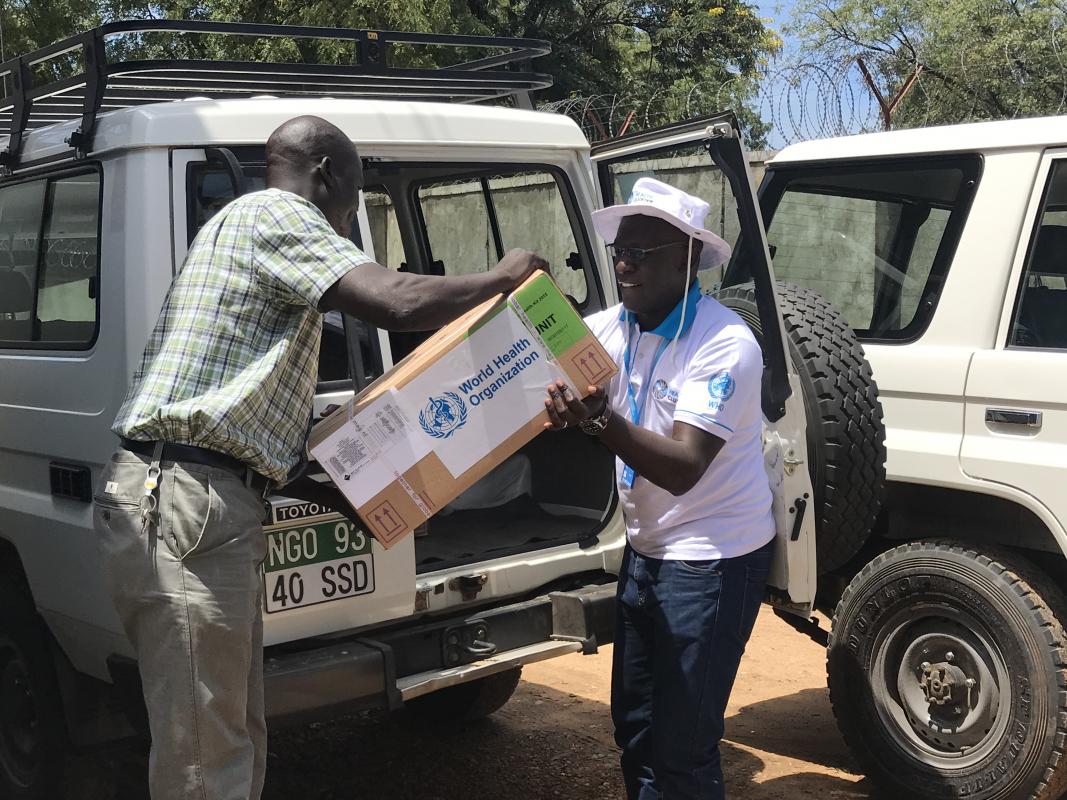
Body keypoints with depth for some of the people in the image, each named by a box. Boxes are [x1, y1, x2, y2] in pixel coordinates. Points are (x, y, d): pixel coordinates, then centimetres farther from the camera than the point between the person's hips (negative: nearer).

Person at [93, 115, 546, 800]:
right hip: (183, 503, -10)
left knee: (236, 741, 13)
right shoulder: (272, 214, -5)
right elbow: (397, 303, -19)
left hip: (209, 504, 10)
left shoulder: (247, 226, 27)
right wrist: (502, 278, -2)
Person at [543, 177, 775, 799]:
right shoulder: (610, 328, 1)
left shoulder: (724, 345, -21)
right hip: (646, 550, 7)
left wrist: (603, 423, -42)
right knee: (634, 728, 17)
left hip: (712, 559, -7)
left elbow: (683, 468, -28)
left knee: (682, 747, -3)